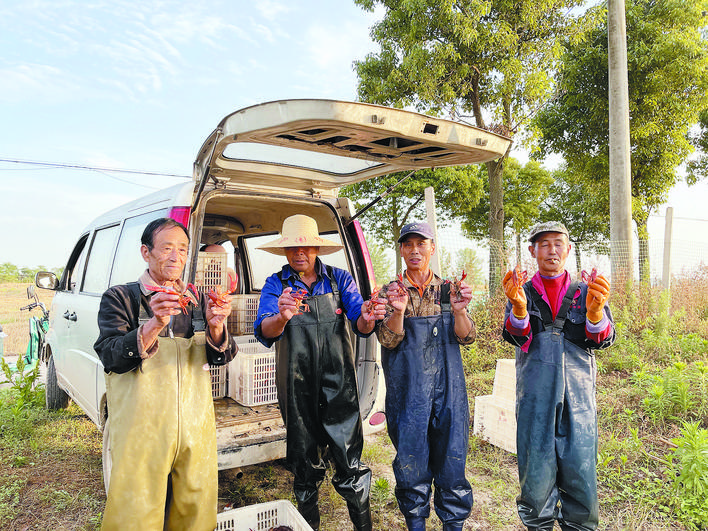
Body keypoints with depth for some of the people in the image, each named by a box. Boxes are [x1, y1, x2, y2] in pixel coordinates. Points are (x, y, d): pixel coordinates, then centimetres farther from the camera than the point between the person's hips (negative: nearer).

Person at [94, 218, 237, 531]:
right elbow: (111, 358, -13)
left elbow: (222, 357, 1)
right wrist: (155, 325, -29)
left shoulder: (197, 302, 10)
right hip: (141, 432, -3)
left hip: (197, 432, 3)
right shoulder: (119, 298, 0)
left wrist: (216, 326, -20)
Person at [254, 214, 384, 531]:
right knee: (304, 463, 14)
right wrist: (281, 318, -36)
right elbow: (264, 332, -13)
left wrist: (366, 319, -27)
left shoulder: (339, 279, 3)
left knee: (349, 463, -1)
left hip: (339, 384, 0)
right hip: (297, 388, 1)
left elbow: (361, 326, -2)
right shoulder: (276, 284, 1)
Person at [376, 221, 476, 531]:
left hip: (448, 389, 1)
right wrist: (398, 310, -24)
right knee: (411, 460, 5)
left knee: (451, 457, 4)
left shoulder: (448, 290, 7)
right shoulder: (391, 291, 4)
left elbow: (466, 337, 0)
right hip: (407, 389, -1)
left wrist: (458, 311, -21)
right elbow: (388, 340, -6)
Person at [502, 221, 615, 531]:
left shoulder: (585, 293, 12)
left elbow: (602, 339, -2)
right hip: (535, 396, -1)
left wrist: (595, 310, -25)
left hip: (578, 396, 1)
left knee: (580, 472, 0)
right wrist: (519, 307, -29)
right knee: (536, 473, 1)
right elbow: (517, 337, -7)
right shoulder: (523, 293, 9)